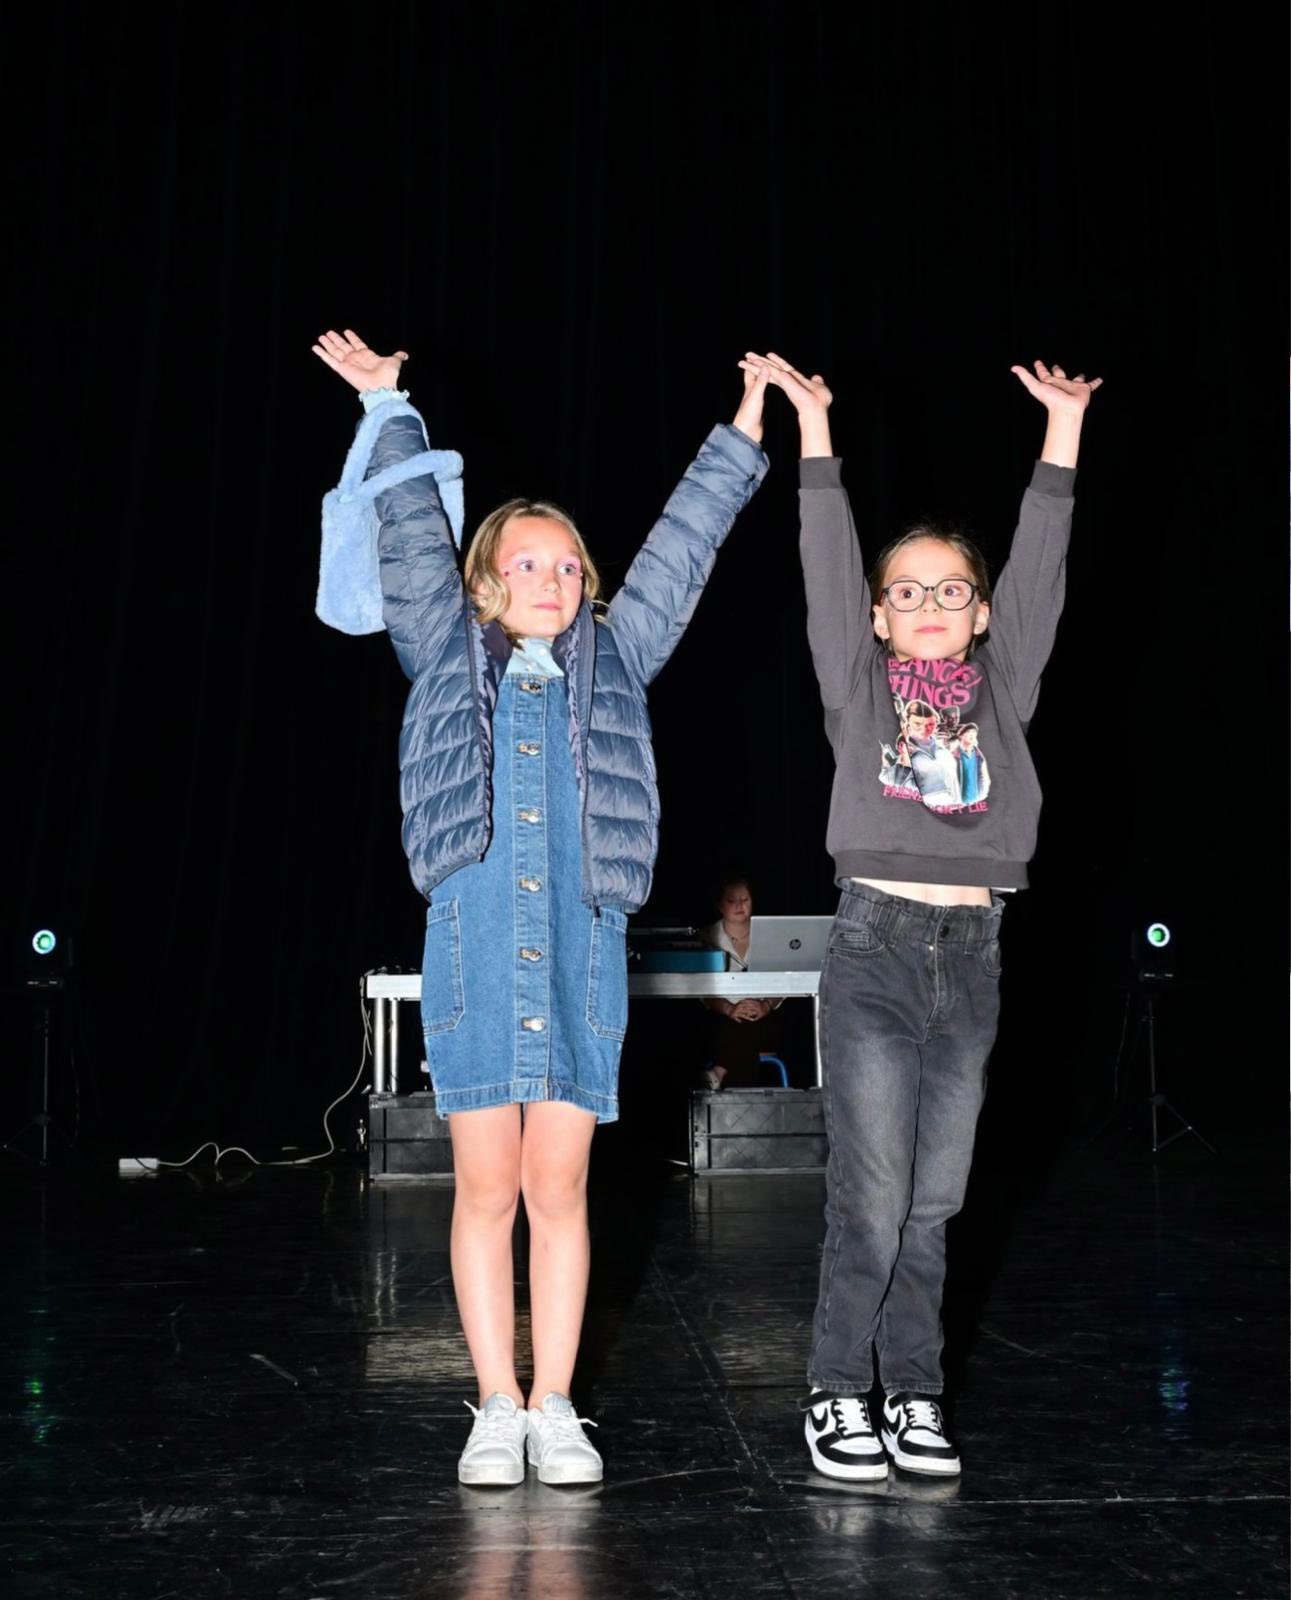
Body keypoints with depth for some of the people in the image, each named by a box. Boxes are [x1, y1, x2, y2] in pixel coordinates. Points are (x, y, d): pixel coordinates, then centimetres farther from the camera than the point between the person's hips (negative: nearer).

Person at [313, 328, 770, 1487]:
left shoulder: (614, 661, 15)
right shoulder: (450, 657, 11)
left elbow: (681, 546, 16)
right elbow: (414, 536, 14)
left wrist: (742, 435, 18)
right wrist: (390, 410, 18)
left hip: (582, 954, 1)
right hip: (472, 949, -1)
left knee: (559, 1188, 5)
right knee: (487, 1189, 4)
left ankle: (556, 1412, 14)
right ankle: (497, 1411, 13)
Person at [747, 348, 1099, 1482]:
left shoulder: (1003, 690, 11)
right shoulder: (859, 690, 5)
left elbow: (1040, 574, 5)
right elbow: (829, 569, -2)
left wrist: (1064, 431, 1)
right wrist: (815, 431, -6)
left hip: (972, 956, 3)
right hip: (875, 945, -3)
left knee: (934, 1201, 9)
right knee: (873, 1197, -4)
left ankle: (913, 1393, 19)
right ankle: (839, 1393, 9)